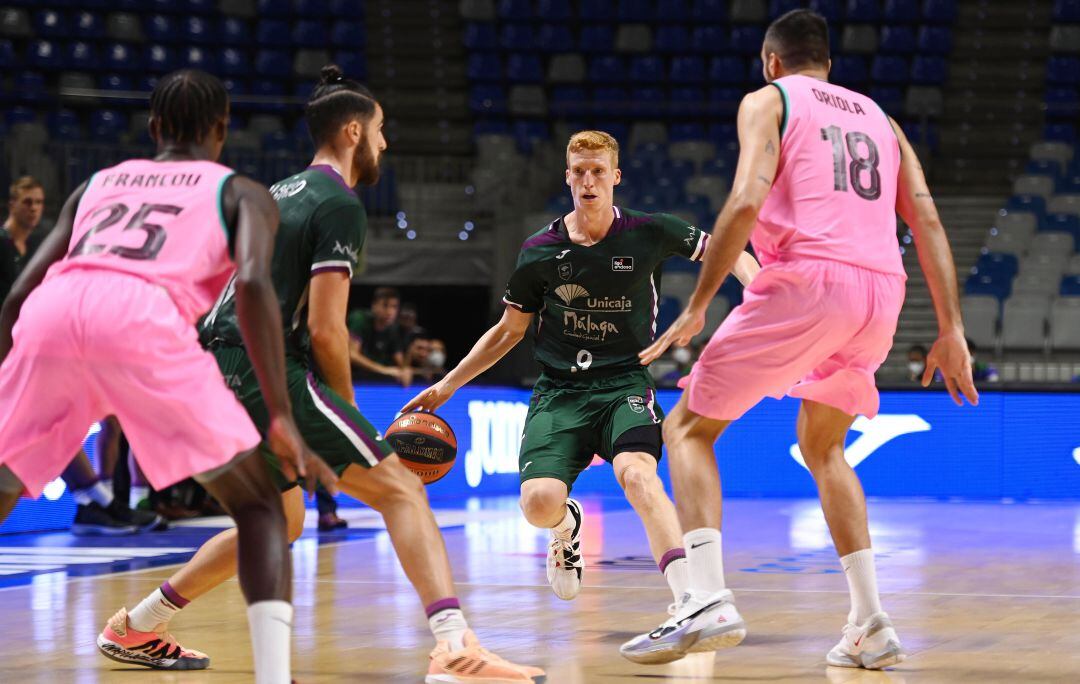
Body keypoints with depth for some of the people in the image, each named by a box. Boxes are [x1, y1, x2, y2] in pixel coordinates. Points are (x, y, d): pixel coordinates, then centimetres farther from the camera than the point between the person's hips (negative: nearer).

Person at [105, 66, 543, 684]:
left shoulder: (279, 194, 22)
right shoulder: (340, 205, -7)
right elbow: (325, 328, -13)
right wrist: (348, 410, 0)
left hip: (224, 375, 9)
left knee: (280, 520, 26)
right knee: (401, 489, -12)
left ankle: (137, 627, 33)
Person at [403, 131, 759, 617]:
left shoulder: (647, 233, -2)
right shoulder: (541, 251, 3)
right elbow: (510, 330, 15)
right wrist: (447, 385, 12)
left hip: (625, 383, -2)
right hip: (559, 390, 2)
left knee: (636, 472, -33)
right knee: (540, 502, -20)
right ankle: (567, 527, 21)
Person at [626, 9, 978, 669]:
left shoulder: (768, 100, 11)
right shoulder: (878, 118, 26)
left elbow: (747, 202, -7)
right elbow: (928, 222, 16)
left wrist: (698, 306, -6)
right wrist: (952, 331, 14)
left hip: (807, 280, -6)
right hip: (882, 291, 6)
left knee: (688, 429, 6)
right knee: (822, 447, 26)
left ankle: (709, 600, -15)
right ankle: (871, 625, 15)